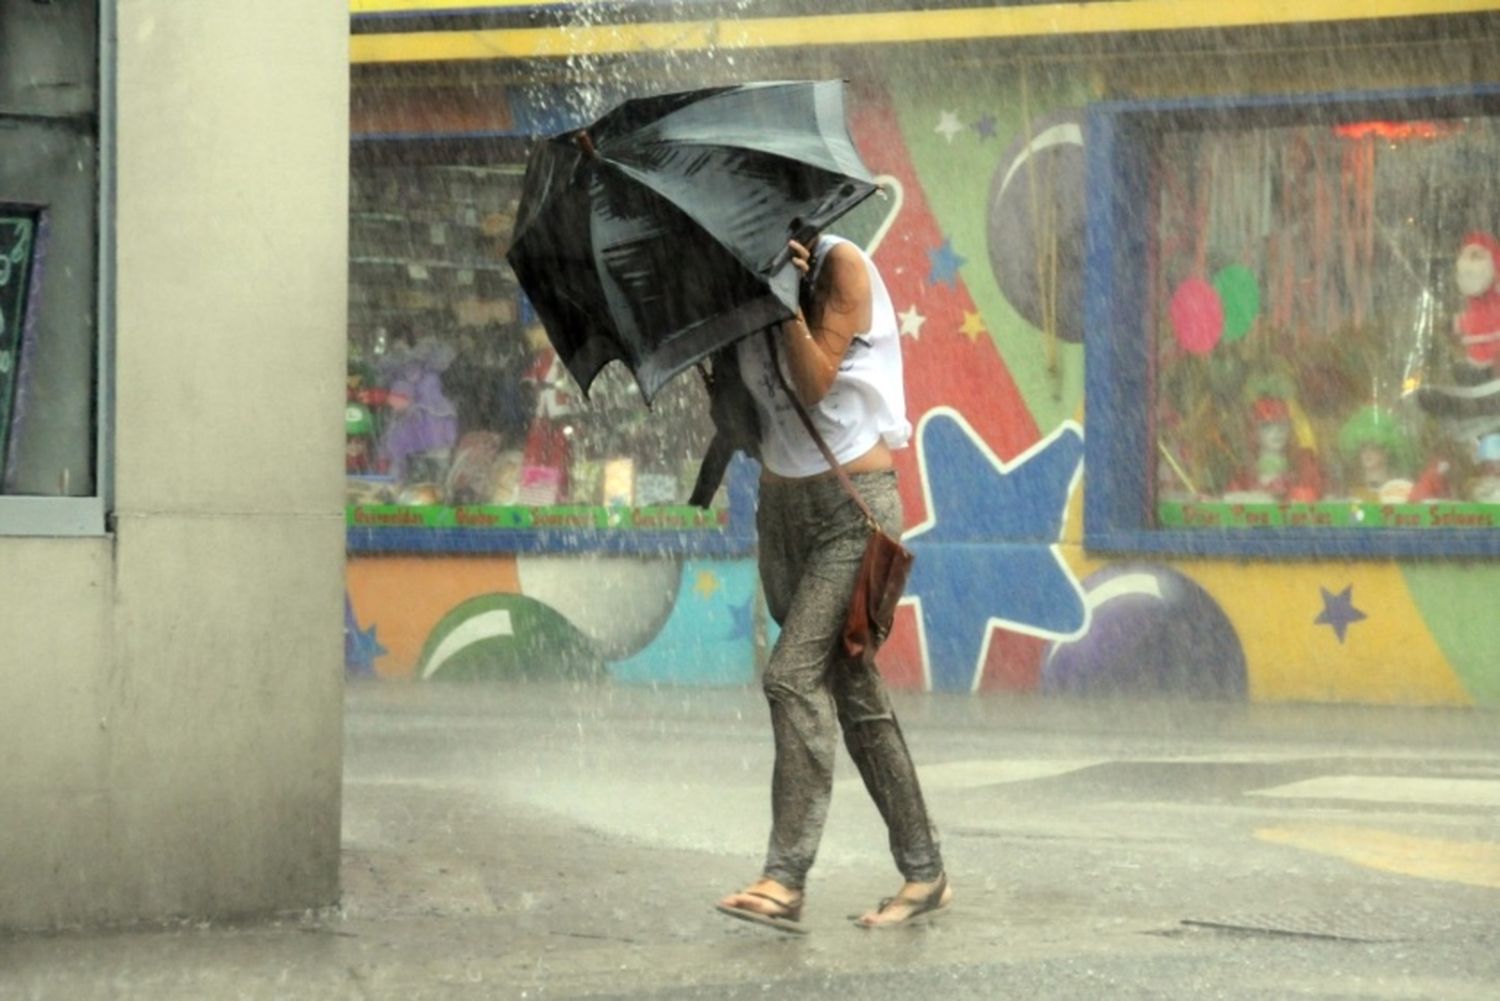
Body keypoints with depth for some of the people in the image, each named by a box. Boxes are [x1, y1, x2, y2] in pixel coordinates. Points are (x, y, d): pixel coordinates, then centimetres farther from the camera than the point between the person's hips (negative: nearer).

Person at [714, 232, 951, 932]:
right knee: (851, 690, 6)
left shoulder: (840, 267, -10)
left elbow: (815, 384, -17)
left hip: (852, 504, -7)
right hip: (782, 501, 7)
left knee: (794, 674, -17)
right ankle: (924, 873, 12)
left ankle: (786, 879, -19)